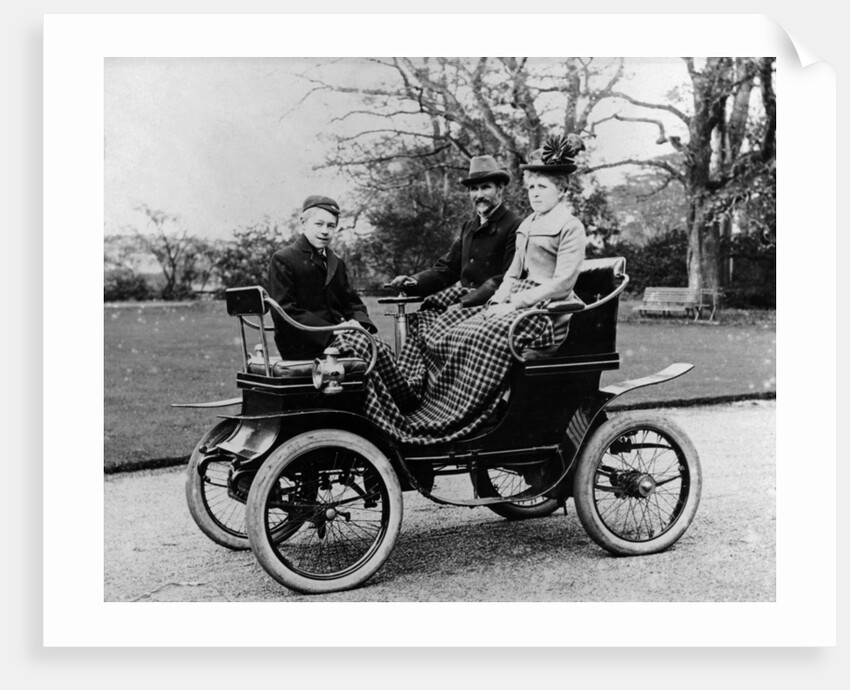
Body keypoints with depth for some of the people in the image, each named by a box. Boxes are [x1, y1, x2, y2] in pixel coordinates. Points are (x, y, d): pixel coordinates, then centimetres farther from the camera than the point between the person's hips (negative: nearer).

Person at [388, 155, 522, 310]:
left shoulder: (514, 226, -7)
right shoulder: (469, 227, 18)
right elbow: (447, 268, 16)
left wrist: (464, 304, -21)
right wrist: (413, 282, -2)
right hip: (463, 299, 7)